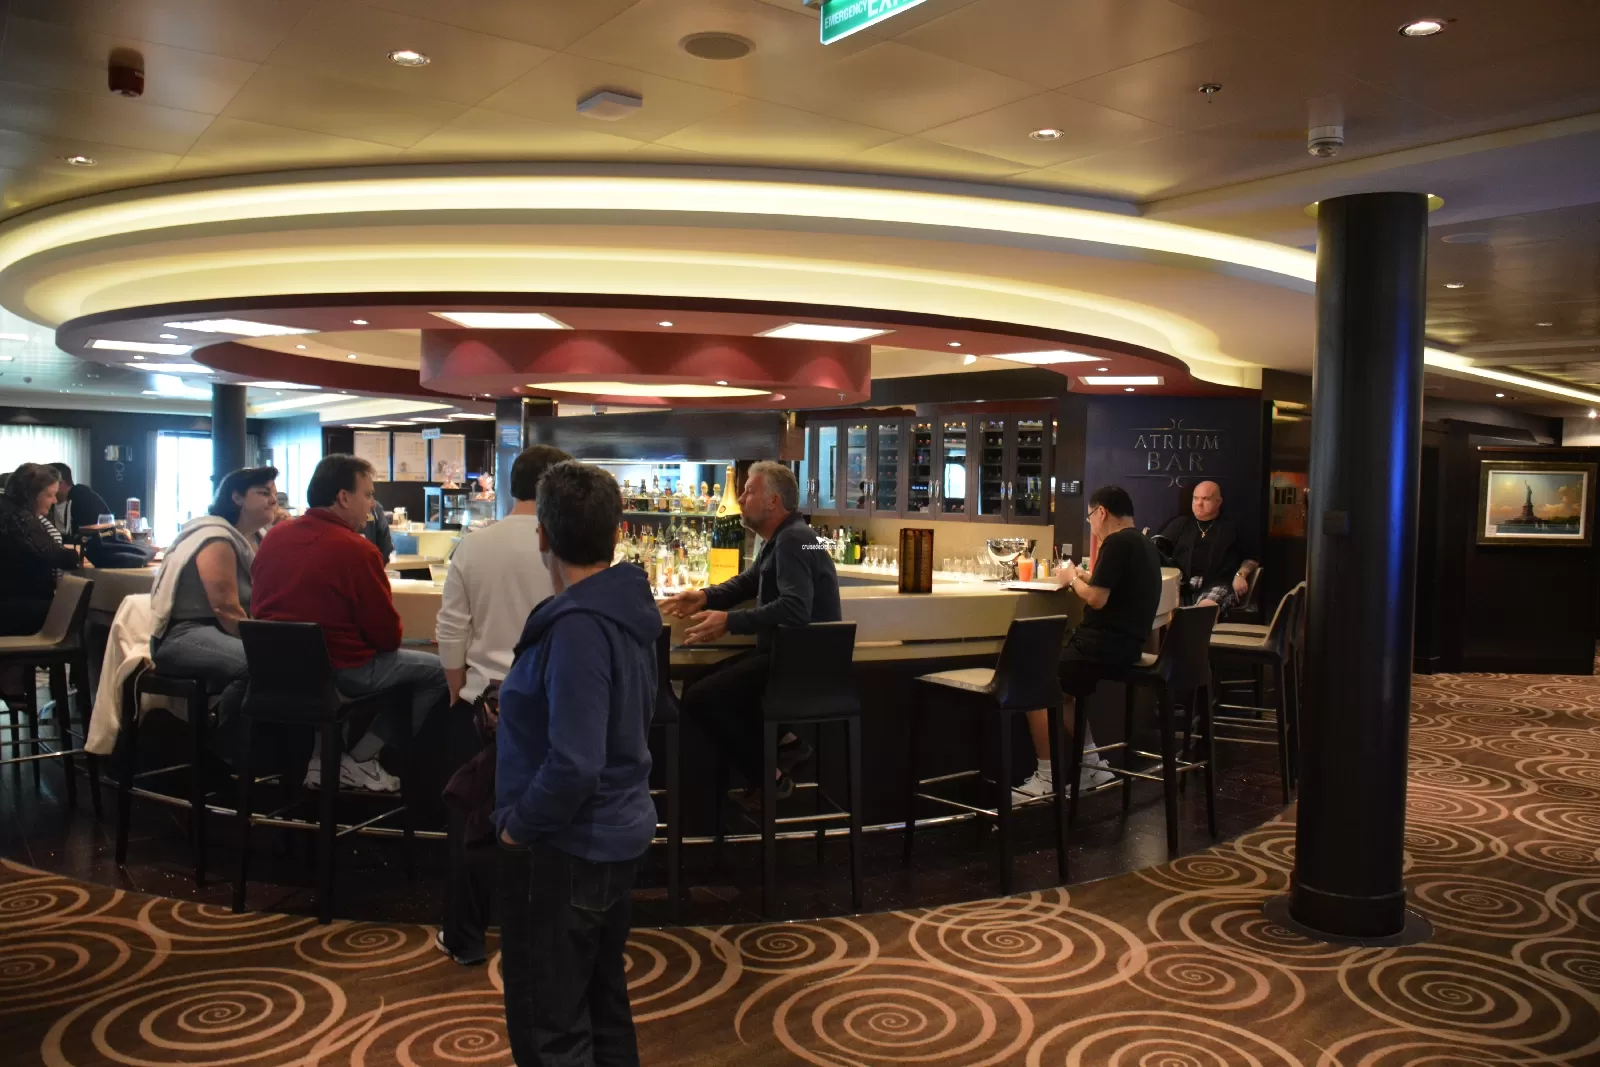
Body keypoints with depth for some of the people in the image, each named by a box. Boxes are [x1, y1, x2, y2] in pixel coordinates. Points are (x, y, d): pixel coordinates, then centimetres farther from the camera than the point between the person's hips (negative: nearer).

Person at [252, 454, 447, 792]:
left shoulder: (274, 536, 4)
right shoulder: (356, 549, -17)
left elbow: (264, 606, 17)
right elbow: (389, 636, -12)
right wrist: (384, 638, 11)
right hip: (337, 672, -8)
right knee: (437, 670, 6)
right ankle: (360, 760, 8)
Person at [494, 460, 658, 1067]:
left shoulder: (578, 627, -24)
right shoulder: (627, 608, 3)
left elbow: (573, 763, -29)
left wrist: (520, 824, -14)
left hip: (566, 845, -9)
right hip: (616, 832, 9)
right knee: (604, 1006, 22)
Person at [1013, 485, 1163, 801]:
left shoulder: (1117, 542, -14)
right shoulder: (1143, 543, 17)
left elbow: (1097, 599, -20)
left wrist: (1071, 580, -4)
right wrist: (1085, 578, 14)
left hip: (1106, 645, -10)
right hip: (1123, 642, 10)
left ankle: (1046, 778, -3)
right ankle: (1092, 765, 20)